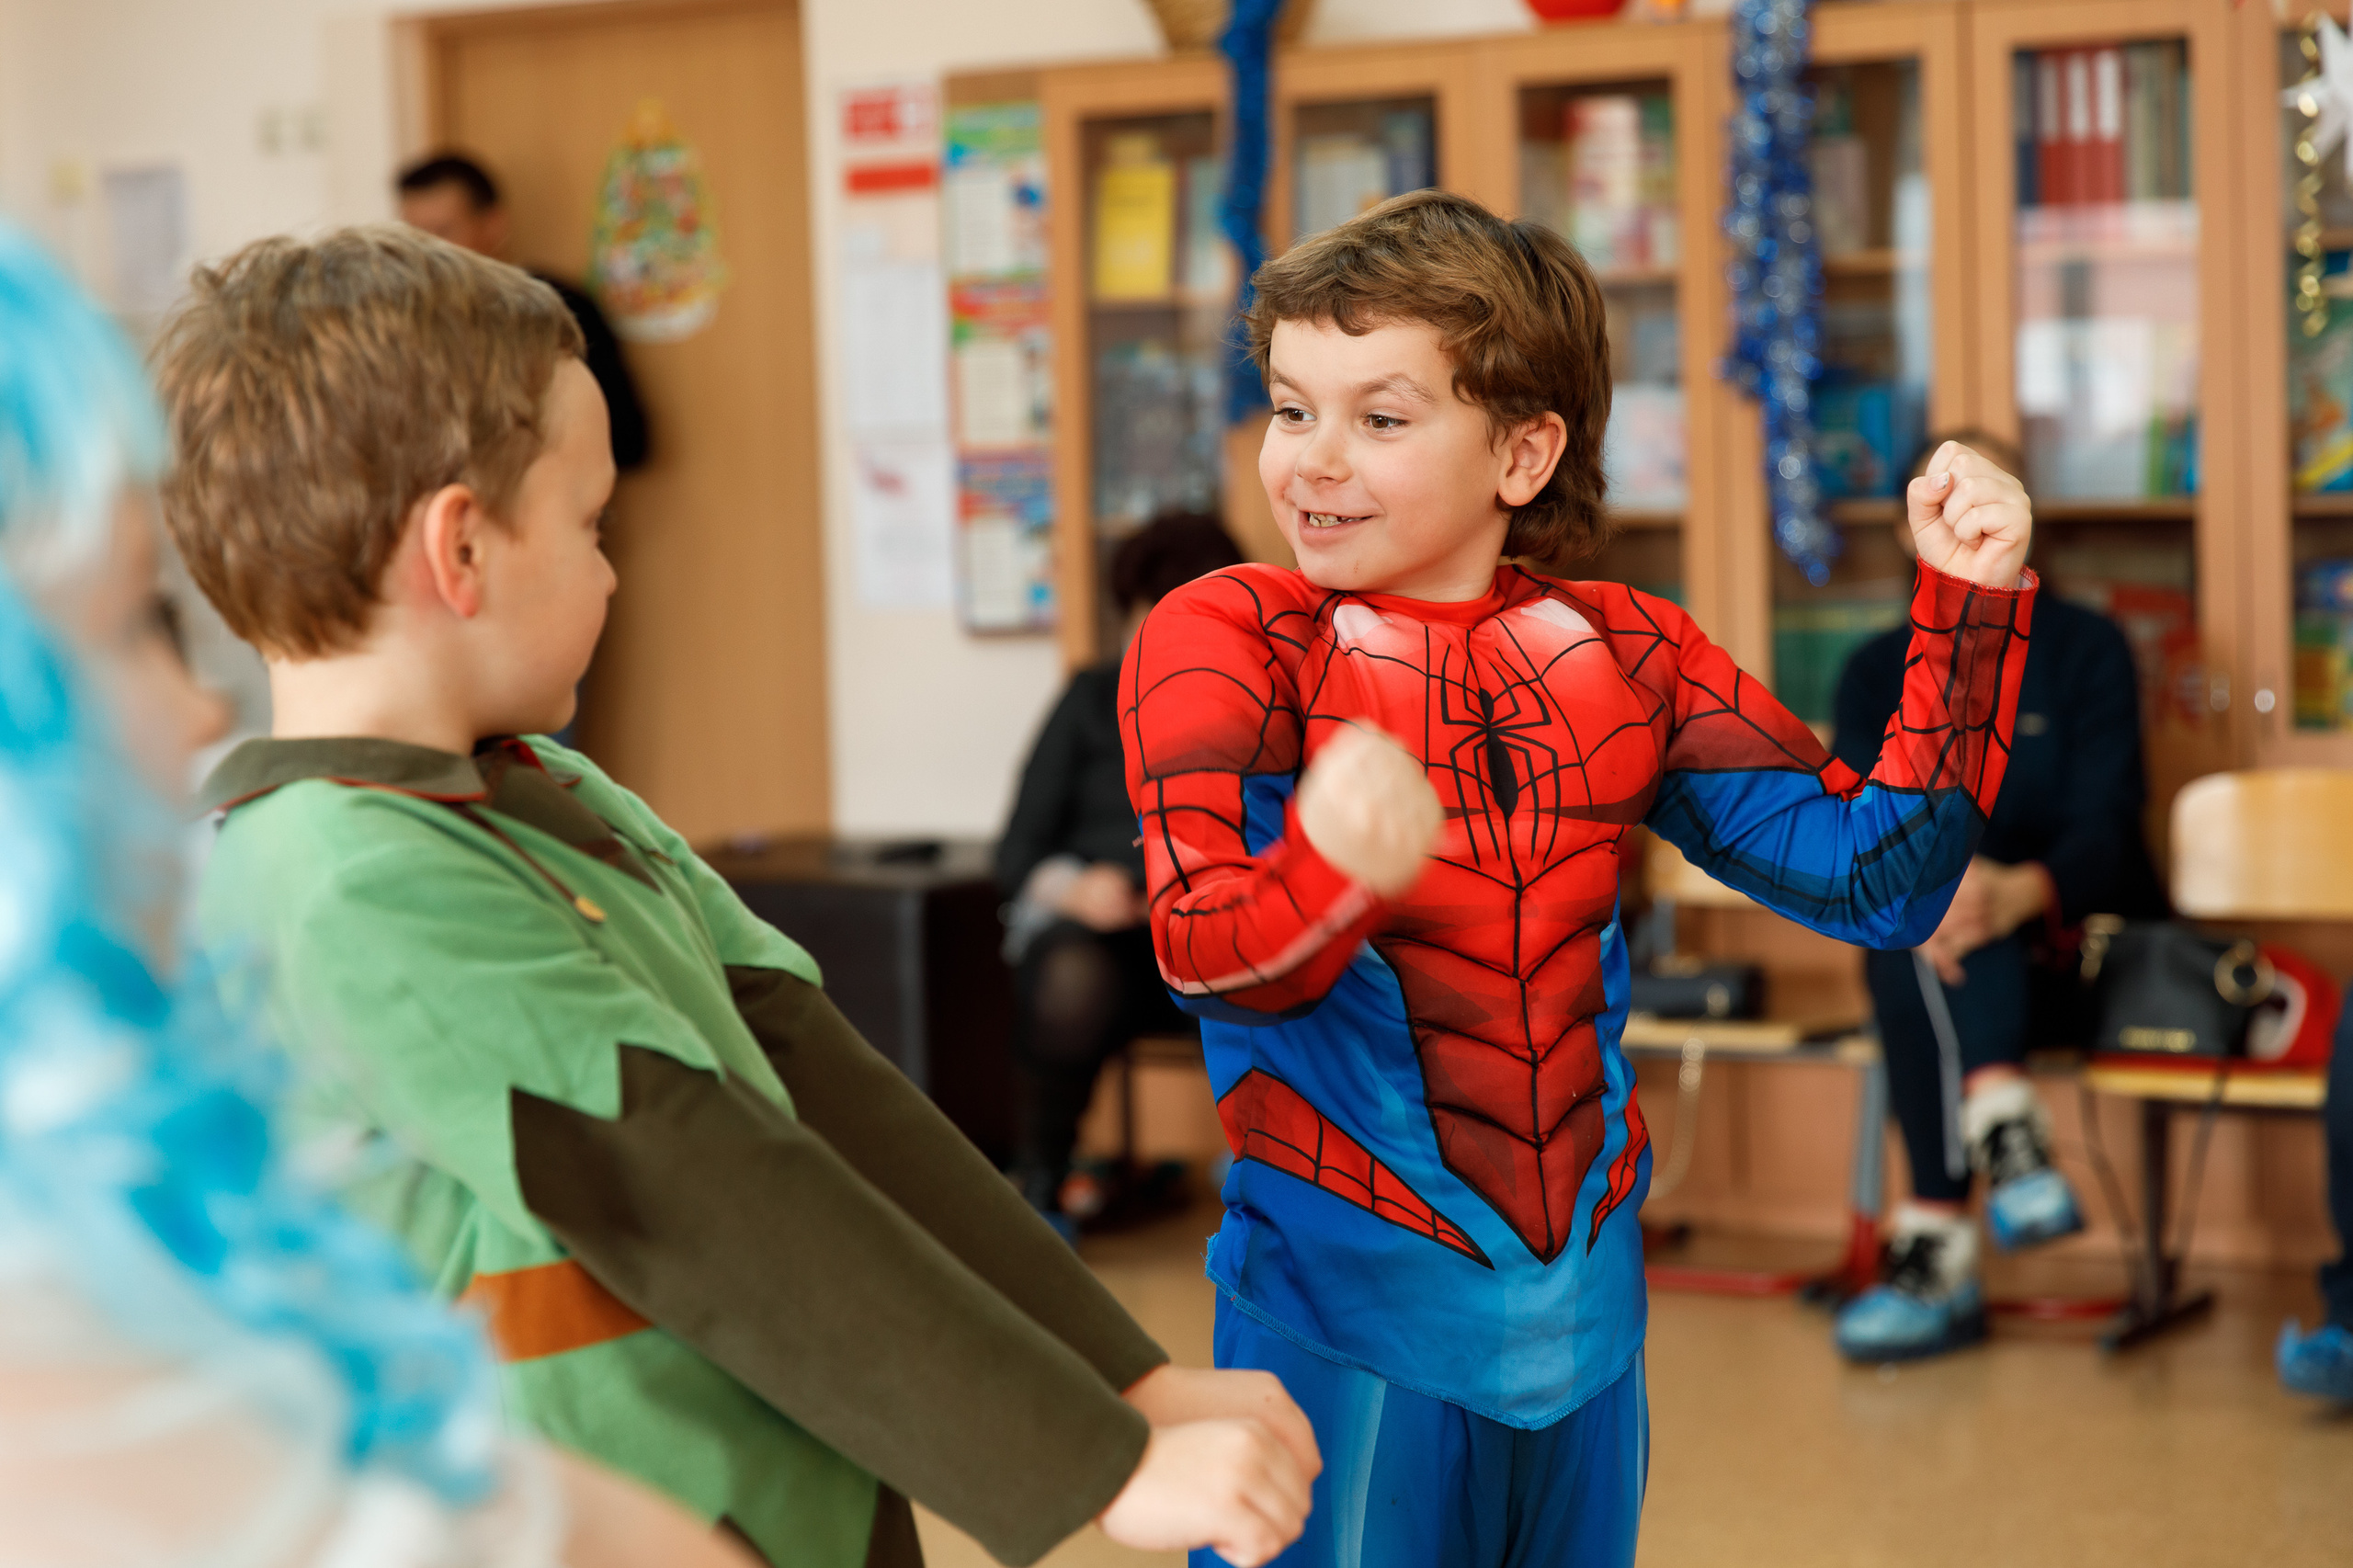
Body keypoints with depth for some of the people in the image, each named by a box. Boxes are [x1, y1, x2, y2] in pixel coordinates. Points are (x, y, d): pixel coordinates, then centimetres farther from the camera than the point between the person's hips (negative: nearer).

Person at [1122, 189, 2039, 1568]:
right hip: (1347, 1315, -4)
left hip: (1587, 1322, 4)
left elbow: (1882, 882, 2)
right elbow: (1203, 955, -21)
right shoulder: (1224, 639, -7)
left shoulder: (1623, 655, 5)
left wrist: (1972, 603, -6)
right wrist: (1331, 866, -43)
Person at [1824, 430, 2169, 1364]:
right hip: (1921, 953, 2)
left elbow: (2105, 827, -10)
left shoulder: (2086, 647, 3)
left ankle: (1938, 1246, -42)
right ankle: (2006, 1132, -50)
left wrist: (2021, 894, -33)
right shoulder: (1878, 672, 12)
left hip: (2070, 956, -2)